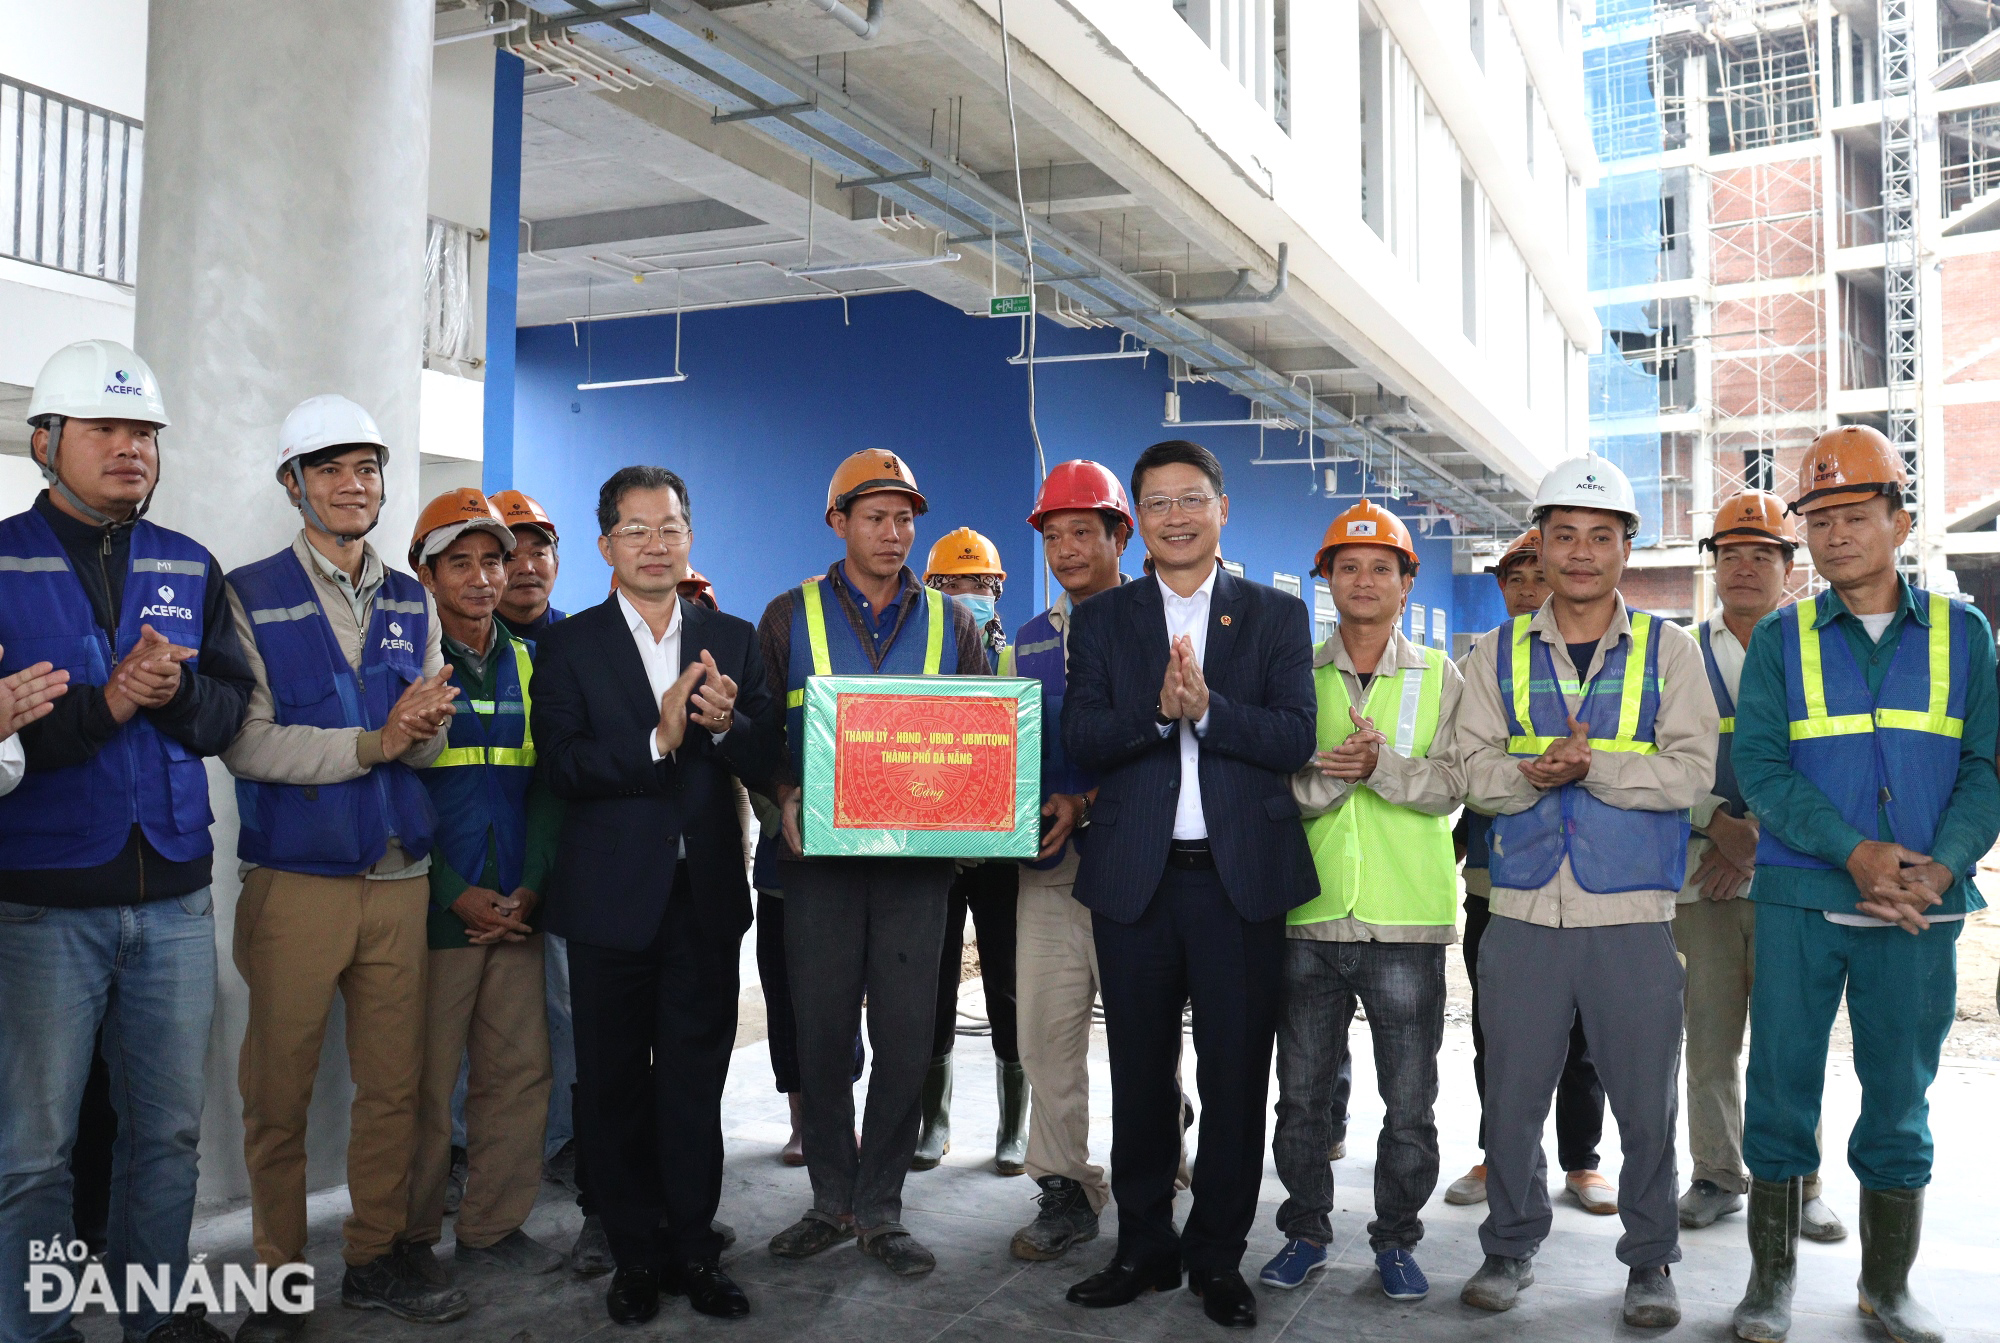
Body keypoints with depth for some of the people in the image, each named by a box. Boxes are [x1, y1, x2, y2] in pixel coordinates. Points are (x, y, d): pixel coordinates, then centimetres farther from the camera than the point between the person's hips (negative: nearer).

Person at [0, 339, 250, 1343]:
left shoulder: (191, 569, 10)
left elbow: (229, 710, 4)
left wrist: (174, 689, -14)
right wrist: (109, 702, -19)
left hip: (174, 897, 4)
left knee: (169, 1129, 13)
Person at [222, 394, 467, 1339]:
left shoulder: (412, 602, 11)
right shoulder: (249, 597, -3)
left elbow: (427, 745, 8)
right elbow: (246, 743, -14)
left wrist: (422, 729, -15)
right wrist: (374, 741, -21)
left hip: (400, 877, 4)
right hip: (294, 879, -4)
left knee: (393, 1084, 11)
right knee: (278, 1093, 6)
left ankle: (377, 1257, 27)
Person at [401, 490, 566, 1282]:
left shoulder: (526, 663, 12)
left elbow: (545, 784, 11)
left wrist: (531, 885, -2)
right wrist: (456, 893, -12)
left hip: (515, 910, 5)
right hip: (433, 910, -4)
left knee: (522, 1069, 6)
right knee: (425, 1082, 1)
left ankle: (491, 1228, 20)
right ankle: (411, 1238, 17)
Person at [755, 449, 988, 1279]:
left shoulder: (950, 621, 10)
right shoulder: (790, 616, 7)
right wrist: (784, 799, -12)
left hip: (916, 855, 1)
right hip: (820, 853, 0)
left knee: (906, 1034, 1)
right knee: (822, 1032, 5)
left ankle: (879, 1210, 15)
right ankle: (831, 1201, 22)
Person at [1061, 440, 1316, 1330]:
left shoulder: (1276, 616, 7)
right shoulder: (1103, 619, 9)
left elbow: (1295, 739, -5)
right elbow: (1081, 739, -3)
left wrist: (1207, 707, -18)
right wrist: (1158, 711, -19)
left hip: (1241, 876, -1)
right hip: (1135, 877, 1)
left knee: (1235, 1079, 5)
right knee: (1140, 1074, 11)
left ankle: (1218, 1256, 22)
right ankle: (1144, 1248, 26)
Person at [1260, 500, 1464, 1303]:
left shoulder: (1439, 678, 6)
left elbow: (1452, 784, -6)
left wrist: (1381, 766, -22)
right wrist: (1334, 772, -19)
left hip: (1406, 920, -1)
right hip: (1310, 915, 1)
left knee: (1409, 1103, 7)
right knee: (1301, 1094, 10)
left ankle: (1396, 1239, 24)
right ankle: (1307, 1232, 26)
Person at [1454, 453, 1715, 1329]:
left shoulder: (1667, 650, 4)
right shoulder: (1499, 654, 8)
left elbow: (1692, 770, -7)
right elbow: (1477, 771, 0)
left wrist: (1591, 765, -18)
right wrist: (1533, 771, -20)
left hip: (1631, 913, -1)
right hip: (1523, 911, 1)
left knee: (1646, 1103, 7)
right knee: (1512, 1096, 9)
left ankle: (1651, 1263, 25)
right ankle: (1511, 1247, 26)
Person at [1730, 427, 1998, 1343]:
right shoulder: (1782, 638, 4)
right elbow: (1758, 763, -4)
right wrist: (1854, 852, -17)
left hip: (1922, 906, 1)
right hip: (1800, 899, -1)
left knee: (1900, 1095, 9)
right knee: (1782, 1086, 3)